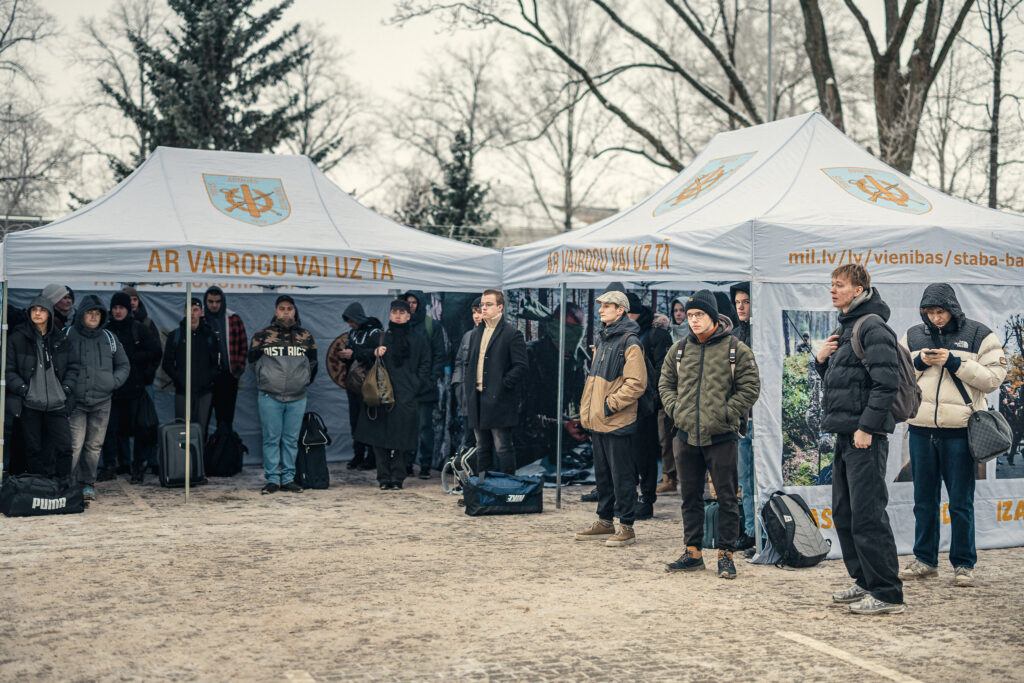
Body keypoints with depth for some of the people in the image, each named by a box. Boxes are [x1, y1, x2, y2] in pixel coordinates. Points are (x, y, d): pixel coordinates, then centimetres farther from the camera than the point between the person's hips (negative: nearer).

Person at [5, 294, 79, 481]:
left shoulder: (61, 340, 10)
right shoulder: (17, 338, 0)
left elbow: (73, 366, 15)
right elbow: (8, 369, 0)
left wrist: (66, 388, 2)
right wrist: (23, 389, -11)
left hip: (57, 403, 2)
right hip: (29, 404, -2)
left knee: (64, 445, -1)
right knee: (34, 448, 4)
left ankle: (64, 485, 11)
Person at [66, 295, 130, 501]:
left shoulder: (109, 338, 12)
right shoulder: (68, 336, 2)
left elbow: (124, 365, 20)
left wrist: (114, 381, 3)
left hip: (102, 401, 3)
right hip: (75, 401, -3)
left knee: (94, 445, 5)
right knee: (74, 445, -10)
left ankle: (88, 484, 14)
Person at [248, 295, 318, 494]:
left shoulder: (306, 337, 8)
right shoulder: (262, 336, 3)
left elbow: (312, 364, 17)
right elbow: (253, 362, 12)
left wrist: (302, 382, 12)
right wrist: (267, 380, 9)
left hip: (297, 398, 1)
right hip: (270, 397, -1)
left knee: (291, 439, 5)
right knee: (271, 439, 1)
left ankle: (288, 479, 12)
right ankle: (272, 479, 7)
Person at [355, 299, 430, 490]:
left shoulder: (419, 340, 11)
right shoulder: (381, 337, 15)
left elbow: (424, 367, 9)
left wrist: (414, 389, -4)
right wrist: (375, 353, -6)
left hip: (406, 397, -1)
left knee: (402, 439, -4)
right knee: (379, 438, -3)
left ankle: (397, 478, 4)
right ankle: (384, 477, 3)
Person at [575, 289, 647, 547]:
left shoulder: (629, 342, -12)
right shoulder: (602, 339, 16)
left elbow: (636, 383, -18)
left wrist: (611, 404, -18)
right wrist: (587, 410, 16)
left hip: (618, 421, -9)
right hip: (598, 421, 9)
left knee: (622, 476, -2)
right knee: (602, 474, 16)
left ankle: (626, 527, 4)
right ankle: (605, 522, 26)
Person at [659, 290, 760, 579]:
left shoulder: (736, 349, -3)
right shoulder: (679, 349, 9)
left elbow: (750, 387, -2)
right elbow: (665, 383, 19)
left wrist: (727, 412, -10)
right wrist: (674, 408, 4)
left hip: (721, 436, -4)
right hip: (686, 435, 4)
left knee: (726, 497, 1)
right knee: (690, 496, 11)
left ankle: (725, 554, 11)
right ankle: (693, 552, 21)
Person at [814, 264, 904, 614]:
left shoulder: (872, 326, -11)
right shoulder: (845, 327, 18)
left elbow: (887, 381, -19)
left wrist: (866, 427, -21)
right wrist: (821, 359, 6)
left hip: (865, 435, -10)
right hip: (845, 434, 10)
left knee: (867, 516, -9)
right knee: (844, 514, 14)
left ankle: (887, 594, -4)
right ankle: (864, 582, 25)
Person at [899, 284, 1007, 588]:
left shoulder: (979, 336, 0)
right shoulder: (912, 337, 10)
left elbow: (993, 378, -6)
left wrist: (954, 362, -14)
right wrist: (919, 362, -9)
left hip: (960, 429, -3)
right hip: (921, 429, 4)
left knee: (961, 502, 1)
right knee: (924, 500, 11)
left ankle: (963, 565, 11)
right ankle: (925, 560, 21)